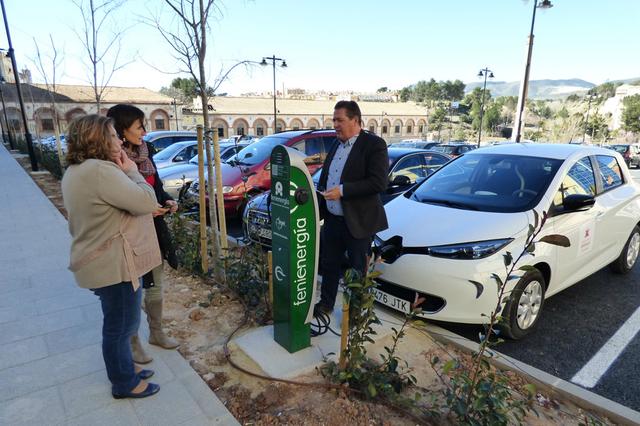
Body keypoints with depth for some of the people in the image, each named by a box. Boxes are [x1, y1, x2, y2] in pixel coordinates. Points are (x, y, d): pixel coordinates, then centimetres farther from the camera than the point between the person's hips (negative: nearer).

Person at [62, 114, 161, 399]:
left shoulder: (76, 171, 11)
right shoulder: (100, 170, -24)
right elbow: (146, 202, -25)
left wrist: (122, 173, 5)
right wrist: (132, 171, -11)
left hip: (103, 261, 11)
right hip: (115, 264, -11)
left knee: (118, 322, 25)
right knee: (121, 325, 7)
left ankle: (124, 369, 43)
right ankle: (124, 384, 26)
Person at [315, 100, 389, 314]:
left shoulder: (374, 144, -12)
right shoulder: (336, 145, 11)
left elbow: (379, 183, -22)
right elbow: (325, 177, 17)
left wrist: (342, 190, -24)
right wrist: (320, 197, 2)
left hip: (357, 222, -7)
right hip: (332, 219, 7)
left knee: (357, 270, 10)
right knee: (329, 264, 19)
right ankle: (326, 303, 38)